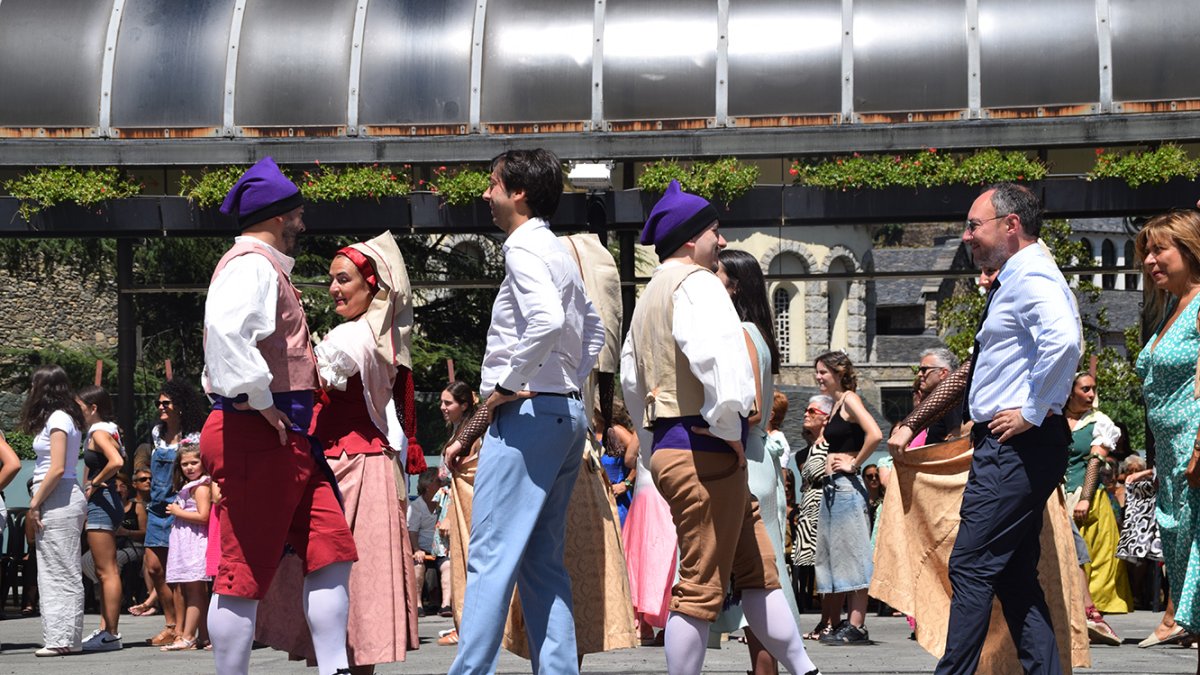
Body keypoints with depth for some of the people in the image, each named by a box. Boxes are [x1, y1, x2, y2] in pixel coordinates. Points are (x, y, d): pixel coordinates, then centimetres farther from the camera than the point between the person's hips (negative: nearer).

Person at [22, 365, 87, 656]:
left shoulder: (57, 419, -11)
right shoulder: (63, 418, 17)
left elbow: (57, 469, -18)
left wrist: (34, 504, -14)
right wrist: (38, 504, 11)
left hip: (57, 500, -9)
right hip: (60, 500, 9)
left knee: (61, 571, -6)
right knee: (54, 572, 10)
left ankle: (64, 639, -4)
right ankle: (60, 638, 12)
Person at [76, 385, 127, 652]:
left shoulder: (99, 432, -13)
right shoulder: (109, 431, 16)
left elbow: (116, 462, -29)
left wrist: (93, 483, -17)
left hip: (101, 502, -11)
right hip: (107, 502, 11)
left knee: (107, 572, -8)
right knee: (106, 571, 13)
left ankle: (111, 635, -7)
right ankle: (105, 629, 17)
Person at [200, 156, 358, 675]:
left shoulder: (266, 268, 23)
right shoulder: (252, 265, -11)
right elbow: (225, 332, -29)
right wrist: (261, 402, -23)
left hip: (286, 438, 11)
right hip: (255, 436, -11)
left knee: (331, 551, 6)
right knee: (245, 572, -6)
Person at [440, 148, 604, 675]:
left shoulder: (523, 247, -10)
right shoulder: (560, 252, 18)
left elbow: (548, 320, -27)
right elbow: (592, 330, 27)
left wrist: (508, 385, -18)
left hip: (527, 413, -10)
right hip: (567, 413, 10)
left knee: (491, 555, -10)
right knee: (543, 560, 11)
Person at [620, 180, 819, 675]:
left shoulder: (649, 296, 21)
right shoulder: (697, 284, -10)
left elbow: (631, 379, 28)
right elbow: (716, 357, -27)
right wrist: (730, 431, -18)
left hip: (670, 446, 10)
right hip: (707, 451, -10)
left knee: (758, 573, 12)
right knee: (702, 586, -6)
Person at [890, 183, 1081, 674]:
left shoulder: (1030, 276, -12)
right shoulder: (1017, 278, 20)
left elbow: (1063, 339, -31)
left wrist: (1034, 412, -23)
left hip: (1016, 447, -11)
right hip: (1012, 449, 11)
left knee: (971, 566, -9)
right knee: (1014, 574, 11)